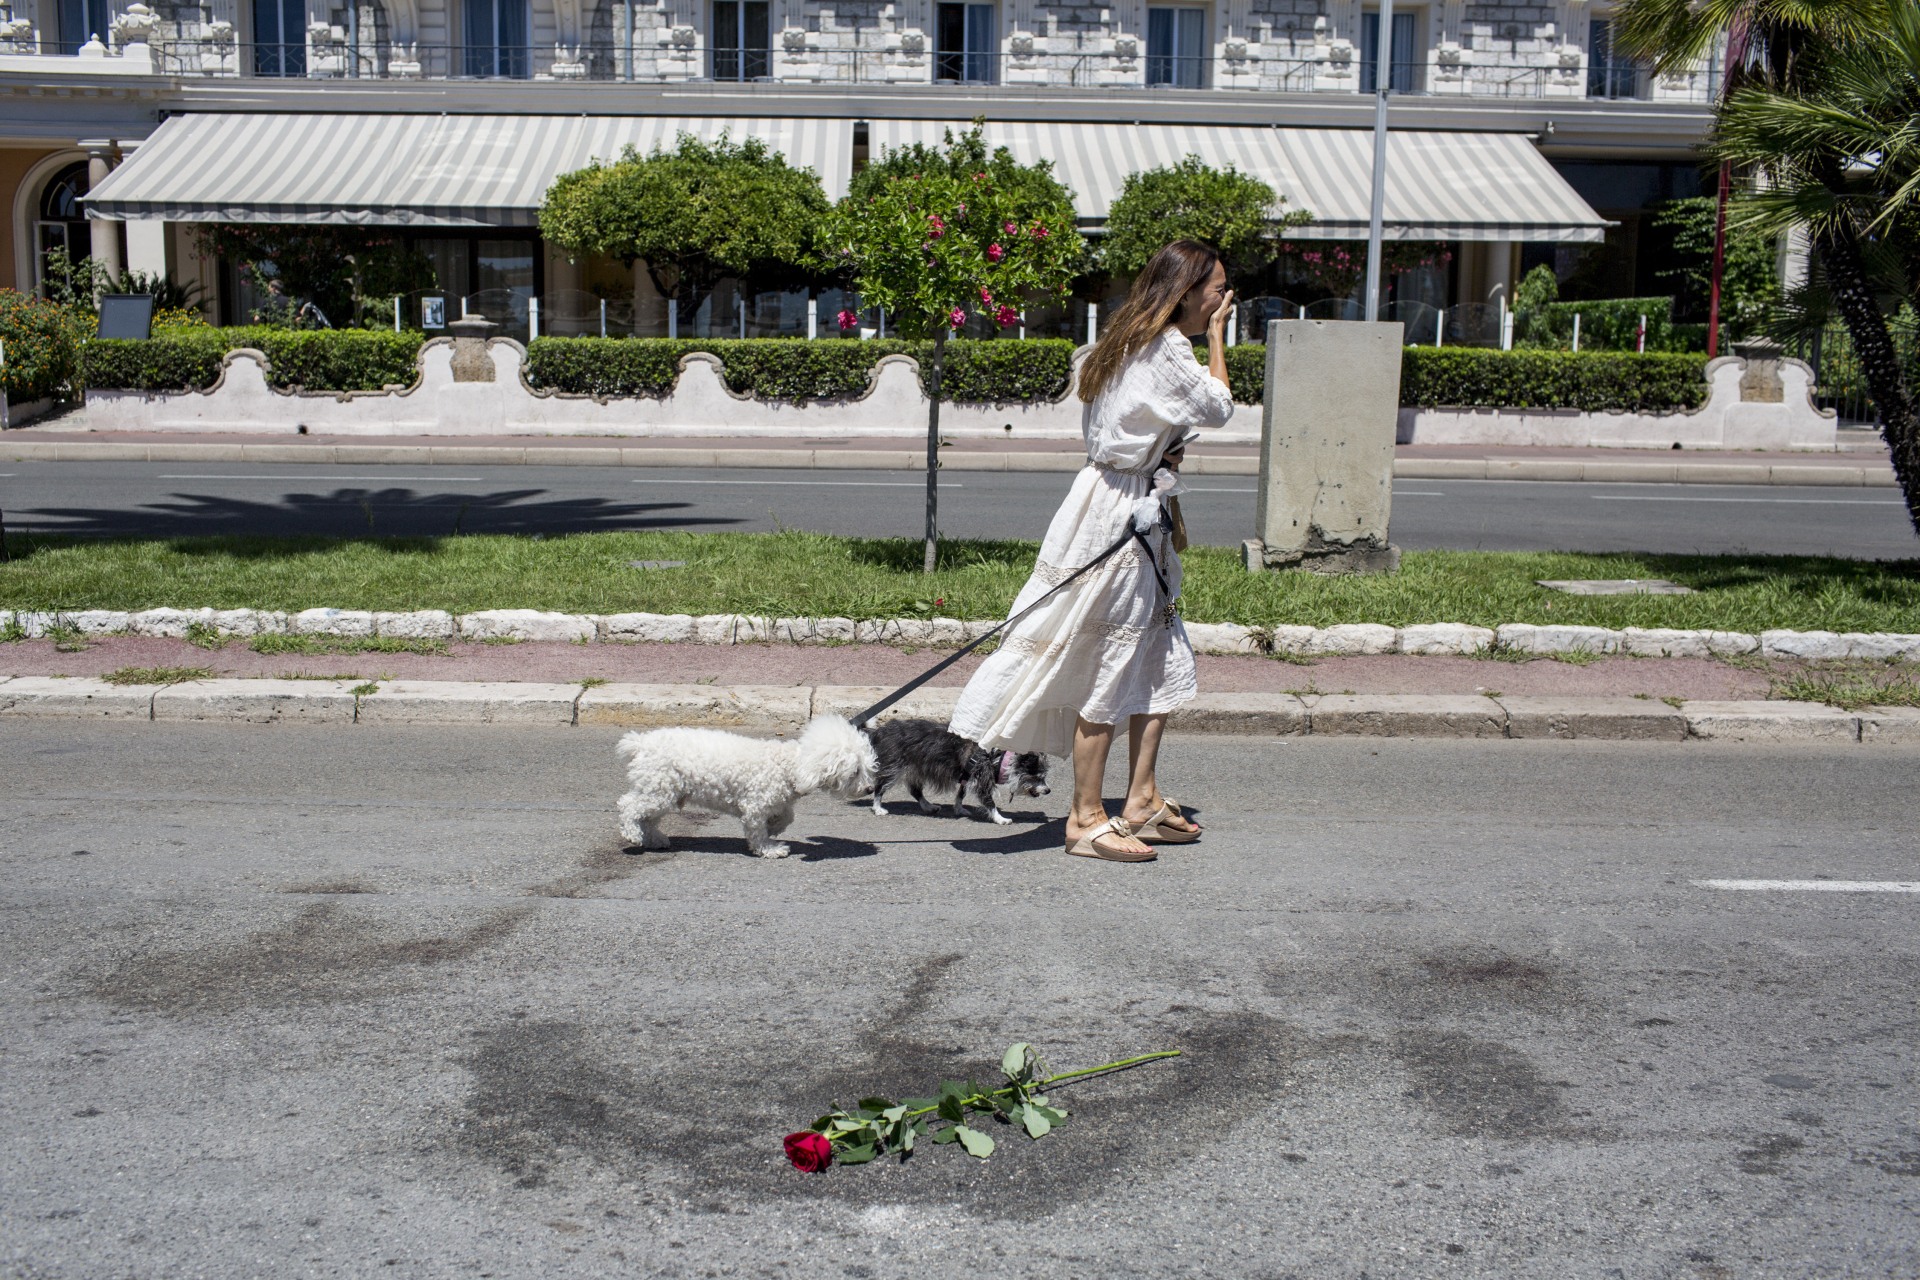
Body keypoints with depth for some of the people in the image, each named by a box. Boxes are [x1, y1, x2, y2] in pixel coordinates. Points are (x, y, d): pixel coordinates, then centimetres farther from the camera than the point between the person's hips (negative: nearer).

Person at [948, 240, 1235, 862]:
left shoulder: (1135, 342, 14)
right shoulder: (1167, 350, -16)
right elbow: (1219, 408, -2)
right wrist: (1216, 333, 5)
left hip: (1138, 515, 10)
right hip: (1121, 513, -10)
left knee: (1161, 658, 13)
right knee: (1110, 664, -4)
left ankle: (1142, 801, 18)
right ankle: (1086, 818, 5)